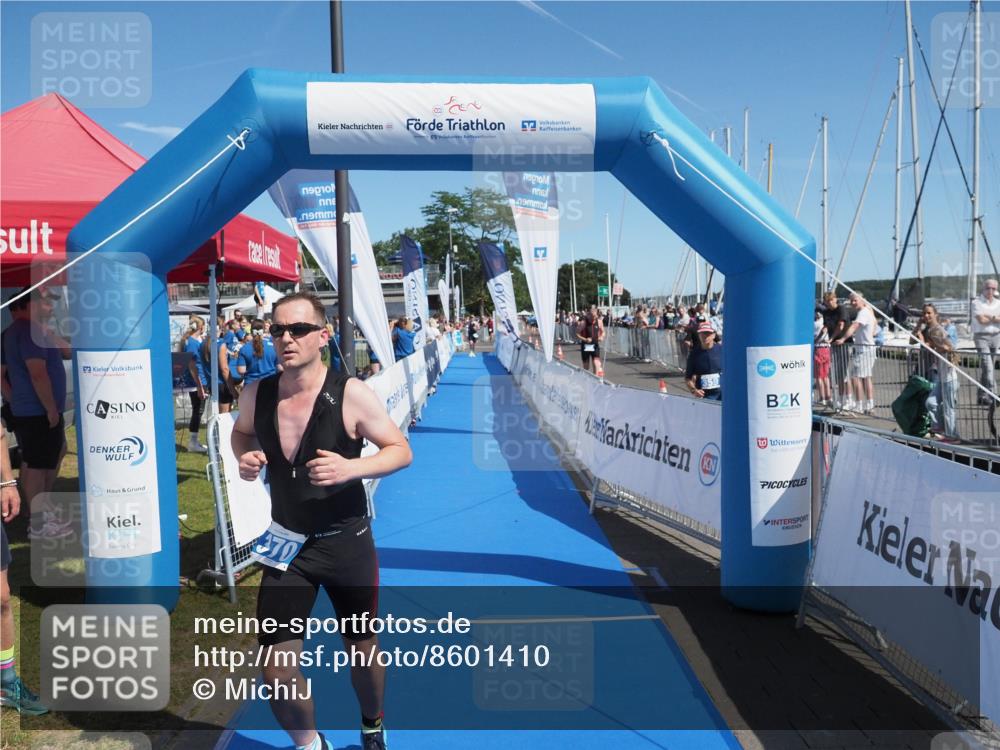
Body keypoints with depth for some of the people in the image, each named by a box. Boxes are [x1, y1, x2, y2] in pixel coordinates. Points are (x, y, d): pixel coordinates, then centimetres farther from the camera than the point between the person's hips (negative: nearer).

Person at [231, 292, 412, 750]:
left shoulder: (350, 394, -17)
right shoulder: (256, 394, -5)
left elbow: (401, 451, -11)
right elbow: (242, 431, 16)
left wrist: (351, 468, -29)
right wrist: (244, 457, -7)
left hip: (346, 540, -2)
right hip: (285, 542, 3)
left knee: (362, 647, 15)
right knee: (276, 663, 1)